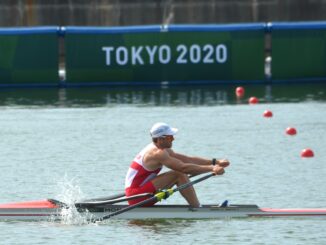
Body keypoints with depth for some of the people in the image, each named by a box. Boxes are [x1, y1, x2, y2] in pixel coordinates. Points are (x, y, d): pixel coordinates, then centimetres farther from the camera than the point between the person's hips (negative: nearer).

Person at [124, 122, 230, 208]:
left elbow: (189, 159, 11)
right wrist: (212, 168, -26)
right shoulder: (157, 153, -19)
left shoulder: (162, 150, 14)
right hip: (137, 195, -10)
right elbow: (183, 167, -27)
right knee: (179, 174, -18)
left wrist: (216, 162, 4)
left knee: (181, 174, 9)